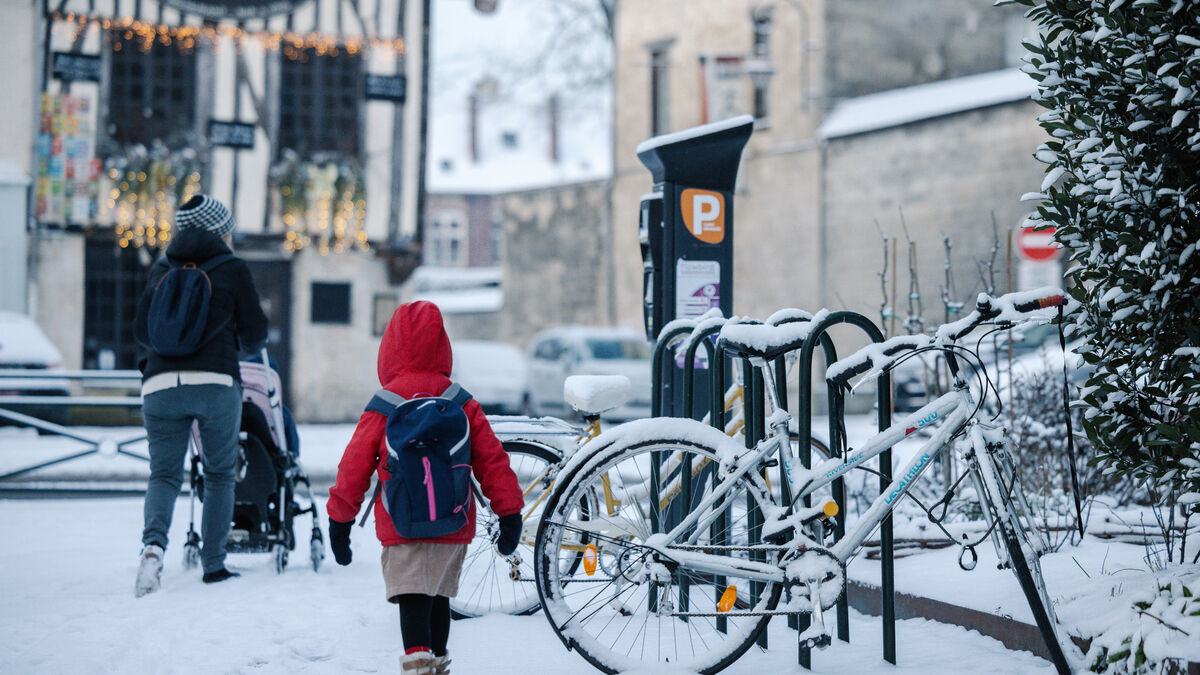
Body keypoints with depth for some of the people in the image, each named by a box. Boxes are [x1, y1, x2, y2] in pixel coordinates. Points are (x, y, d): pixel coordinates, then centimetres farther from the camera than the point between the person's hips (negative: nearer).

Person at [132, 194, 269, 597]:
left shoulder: (161, 271, 15)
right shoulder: (232, 269, 6)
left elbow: (142, 331, 18)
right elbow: (255, 333, 5)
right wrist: (244, 347, 29)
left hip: (160, 384, 2)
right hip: (216, 382, -2)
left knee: (164, 474, 6)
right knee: (219, 474, 14)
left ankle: (154, 543, -22)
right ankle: (213, 564, 14)